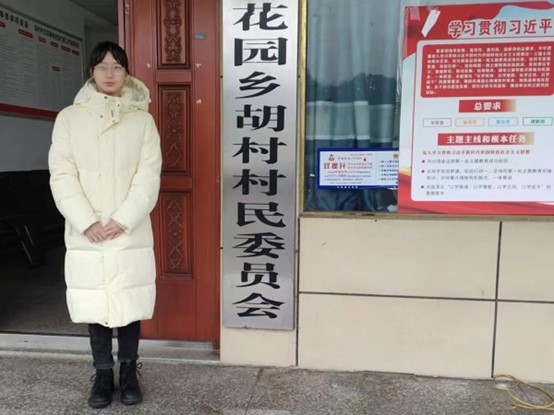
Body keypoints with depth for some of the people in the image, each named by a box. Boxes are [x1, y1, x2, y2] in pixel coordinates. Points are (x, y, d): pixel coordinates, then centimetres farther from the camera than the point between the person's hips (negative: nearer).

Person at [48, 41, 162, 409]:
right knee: (94, 305, 8)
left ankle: (128, 371, 25)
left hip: (131, 232, 0)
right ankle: (103, 373, 25)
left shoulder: (142, 119, 3)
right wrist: (88, 222, -13)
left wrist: (122, 221, -14)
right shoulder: (70, 118, 4)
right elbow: (62, 176, -2)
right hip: (86, 234, 1)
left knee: (130, 304, 7)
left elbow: (149, 176, -4)